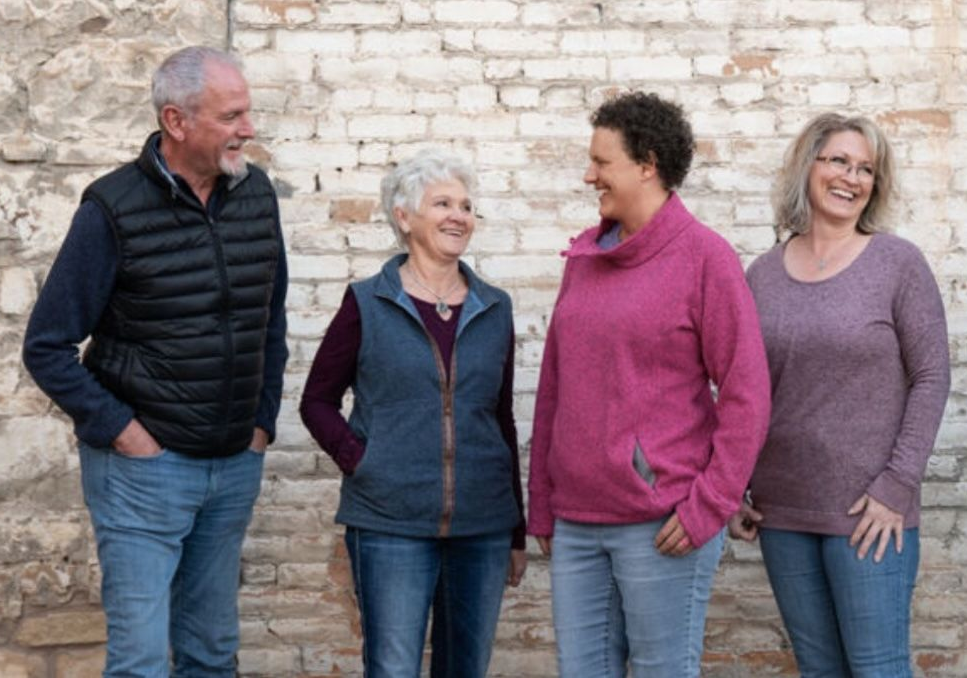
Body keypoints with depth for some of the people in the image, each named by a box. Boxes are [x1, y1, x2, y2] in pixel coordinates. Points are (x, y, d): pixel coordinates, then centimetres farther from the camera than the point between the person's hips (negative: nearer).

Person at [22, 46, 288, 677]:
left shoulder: (256, 193, 2)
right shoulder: (115, 208, -13)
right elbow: (47, 347, -9)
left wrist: (264, 419, 8)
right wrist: (123, 431, -12)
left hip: (237, 465, 5)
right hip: (145, 467, -5)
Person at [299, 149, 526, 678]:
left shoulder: (494, 310, 9)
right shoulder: (367, 304, 0)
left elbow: (502, 420, 14)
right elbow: (317, 401, 6)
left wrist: (517, 533, 14)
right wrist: (359, 460, -10)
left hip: (483, 527, 3)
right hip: (391, 526, -3)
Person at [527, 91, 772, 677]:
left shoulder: (705, 256, -6)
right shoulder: (584, 257, 11)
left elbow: (747, 396, -9)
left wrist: (708, 506, -13)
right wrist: (542, 505, 13)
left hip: (662, 527, -6)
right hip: (576, 522, 6)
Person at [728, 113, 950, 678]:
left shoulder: (899, 263, -4)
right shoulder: (765, 274, 6)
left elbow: (931, 378, -6)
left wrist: (897, 486, -13)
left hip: (868, 512, -3)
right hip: (781, 510, 4)